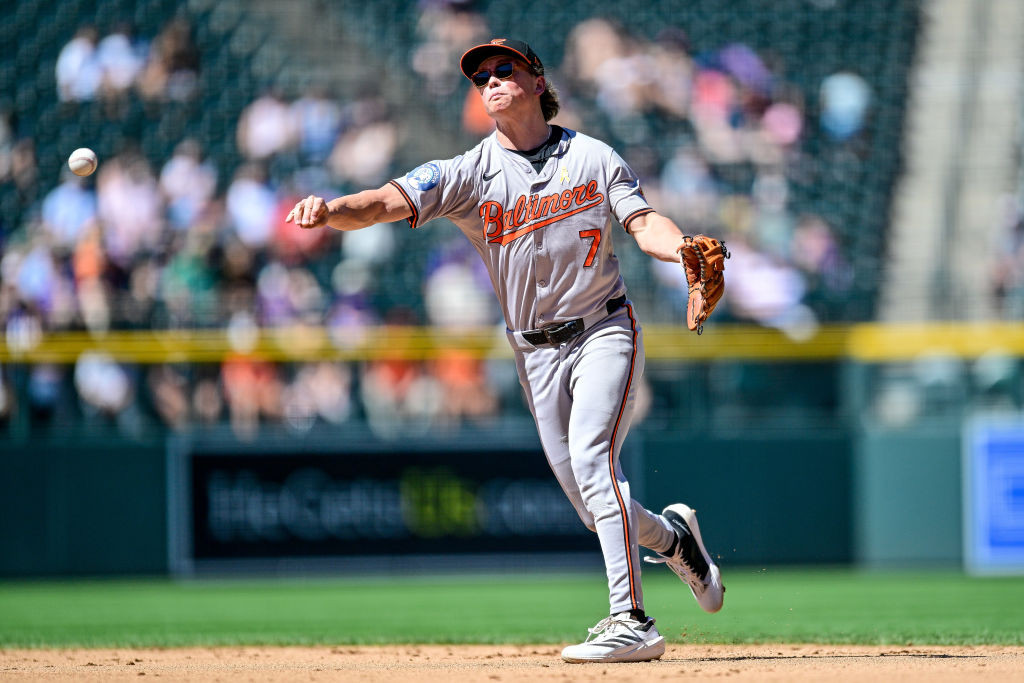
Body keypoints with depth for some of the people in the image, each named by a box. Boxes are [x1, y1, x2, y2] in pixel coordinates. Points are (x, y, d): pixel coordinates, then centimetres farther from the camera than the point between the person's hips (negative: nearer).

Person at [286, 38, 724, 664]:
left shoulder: (592, 156, 0)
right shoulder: (469, 172, -4)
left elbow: (644, 221, -3)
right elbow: (388, 201, -17)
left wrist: (685, 250, -26)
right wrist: (330, 211, -38)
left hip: (604, 330, -3)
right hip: (537, 352, 3)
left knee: (591, 459, -23)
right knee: (589, 501, 4)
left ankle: (631, 622, -25)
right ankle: (675, 536, 35)